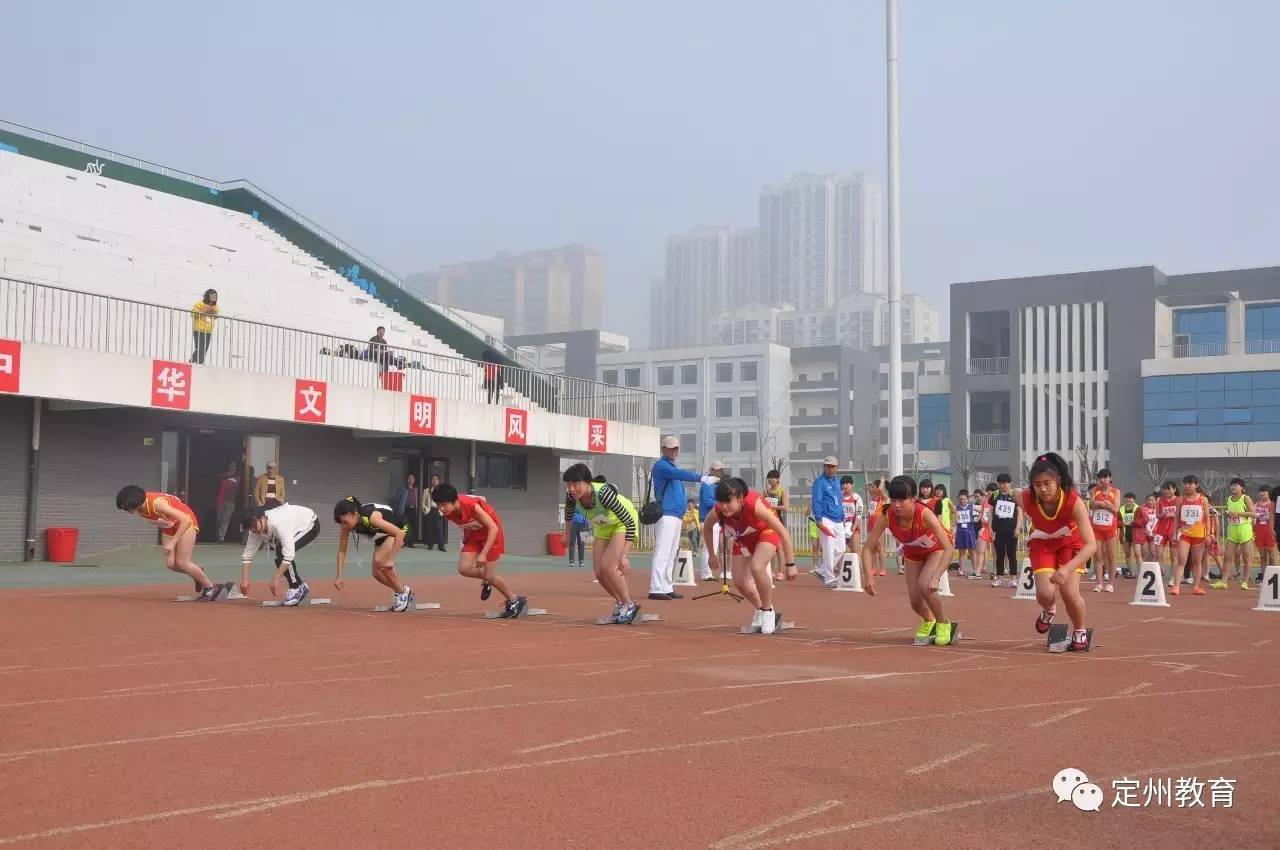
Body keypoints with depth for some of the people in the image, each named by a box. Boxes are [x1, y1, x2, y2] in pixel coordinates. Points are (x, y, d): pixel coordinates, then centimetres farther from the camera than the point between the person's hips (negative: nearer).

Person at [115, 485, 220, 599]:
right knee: (170, 564, -1)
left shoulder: (157, 503, -38)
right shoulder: (139, 508, -17)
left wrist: (173, 542, -38)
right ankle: (197, 573, 26)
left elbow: (185, 519, -38)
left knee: (182, 563, -9)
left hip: (185, 522, -7)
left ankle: (211, 587, 7)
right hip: (169, 527, 7)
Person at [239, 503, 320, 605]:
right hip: (297, 526, 8)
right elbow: (247, 554, -11)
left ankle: (296, 588, -12)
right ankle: (301, 586, 15)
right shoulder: (256, 529, -17)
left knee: (283, 552, -25)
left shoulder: (278, 523, -39)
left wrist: (275, 579, -40)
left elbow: (289, 554, -42)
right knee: (280, 560, -3)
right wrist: (244, 579, -20)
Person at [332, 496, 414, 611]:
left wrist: (391, 559, -39)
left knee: (379, 561, -26)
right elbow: (341, 551, -11)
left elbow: (399, 533, -38)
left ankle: (402, 591, -7)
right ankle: (405, 593, 21)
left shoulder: (371, 516, -38)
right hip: (382, 536, 7)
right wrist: (339, 576, -16)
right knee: (377, 573, -1)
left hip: (401, 530, -7)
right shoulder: (346, 524, -20)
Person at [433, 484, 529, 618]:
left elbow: (493, 528, -33)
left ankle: (515, 601, 13)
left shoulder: (472, 505, -37)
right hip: (473, 534, 6)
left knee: (490, 576, -7)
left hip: (491, 532, -6)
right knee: (463, 569, -13)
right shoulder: (447, 513, -19)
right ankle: (486, 580, 18)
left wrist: (483, 554, -36)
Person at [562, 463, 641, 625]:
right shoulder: (572, 495, -23)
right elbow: (569, 510, 4)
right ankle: (620, 605, 24)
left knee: (607, 565, -21)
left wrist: (624, 555, -39)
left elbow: (630, 522, -36)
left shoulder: (603, 493, -40)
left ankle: (629, 606, -4)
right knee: (599, 572, 0)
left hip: (623, 525, -6)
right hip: (603, 528, 6)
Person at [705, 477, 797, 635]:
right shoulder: (718, 511, -31)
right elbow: (707, 527, -4)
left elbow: (783, 532, -35)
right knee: (739, 582, 0)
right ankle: (760, 609, 29)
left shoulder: (754, 505, -42)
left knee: (756, 568, -29)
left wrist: (790, 563, -31)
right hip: (744, 537, 5)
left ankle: (768, 612, -7)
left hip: (767, 531, -5)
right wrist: (712, 555, 4)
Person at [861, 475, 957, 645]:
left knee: (924, 585, -28)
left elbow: (949, 549, -43)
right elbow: (868, 548, -25)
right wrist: (868, 576, -41)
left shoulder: (925, 514, -40)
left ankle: (944, 624, 0)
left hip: (936, 550, -4)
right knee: (915, 601, 0)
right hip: (912, 553, 4)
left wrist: (935, 577, -55)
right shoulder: (886, 516, -32)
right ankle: (928, 621, 37)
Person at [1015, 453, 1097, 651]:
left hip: (1071, 543, -1)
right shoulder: (1025, 499, -32)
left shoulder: (1074, 502, -39)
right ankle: (1049, 609, 24)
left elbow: (1091, 545, -45)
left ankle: (1080, 631, 14)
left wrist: (1067, 568, -58)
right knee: (1045, 593, -16)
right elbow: (1015, 494, -4)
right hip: (1042, 543, 2)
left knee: (1070, 593, -18)